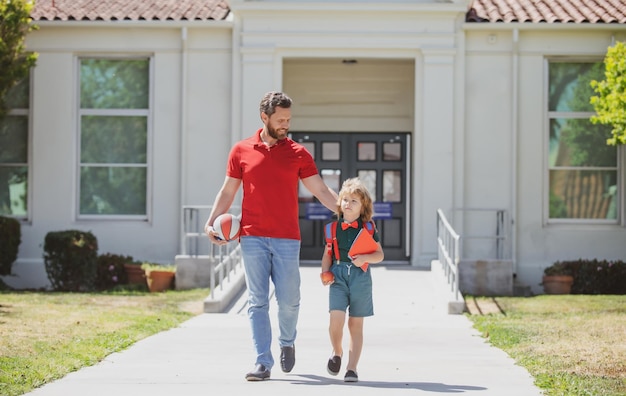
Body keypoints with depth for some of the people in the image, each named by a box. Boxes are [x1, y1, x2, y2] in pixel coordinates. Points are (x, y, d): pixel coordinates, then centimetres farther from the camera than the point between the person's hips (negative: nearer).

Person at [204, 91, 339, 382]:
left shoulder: (298, 154, 5)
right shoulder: (241, 151, 6)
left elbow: (321, 191, 4)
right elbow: (227, 192, 12)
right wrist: (210, 223, 2)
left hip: (287, 238, 0)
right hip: (252, 237, 0)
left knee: (288, 300, 1)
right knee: (257, 302, -2)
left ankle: (287, 343, 30)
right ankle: (263, 362, 0)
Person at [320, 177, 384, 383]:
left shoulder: (368, 228, 2)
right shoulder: (334, 227, 6)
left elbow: (380, 254, 5)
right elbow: (327, 254, 14)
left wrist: (364, 258, -14)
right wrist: (325, 273, -1)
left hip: (360, 277, 0)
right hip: (338, 275, 0)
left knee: (356, 324, 4)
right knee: (336, 318, -15)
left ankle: (352, 368, 10)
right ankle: (337, 352, 14)